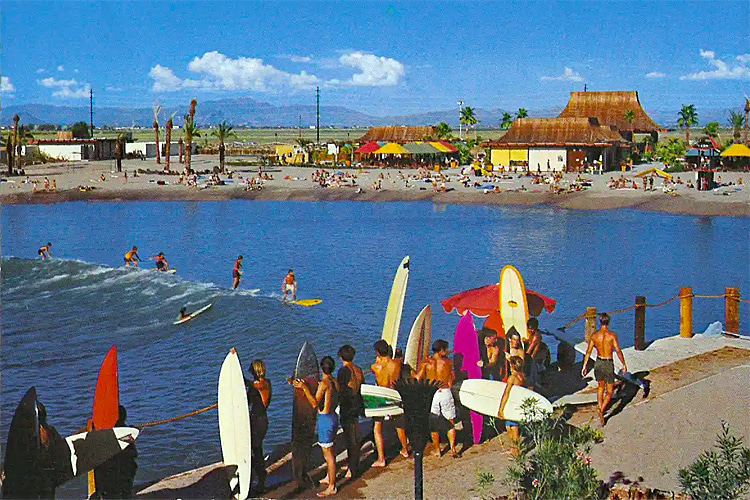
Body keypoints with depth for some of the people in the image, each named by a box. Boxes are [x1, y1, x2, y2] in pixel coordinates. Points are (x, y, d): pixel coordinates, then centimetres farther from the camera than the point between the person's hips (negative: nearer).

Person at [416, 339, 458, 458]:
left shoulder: (426, 362, -3)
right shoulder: (448, 362, -4)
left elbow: (418, 379, -4)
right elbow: (453, 379, 2)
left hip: (431, 394, 1)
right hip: (445, 392, -1)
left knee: (434, 423, 13)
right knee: (450, 423, 12)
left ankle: (437, 451, 17)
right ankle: (453, 449, 5)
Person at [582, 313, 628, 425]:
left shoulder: (594, 336, -3)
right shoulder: (612, 335, -13)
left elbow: (588, 352, -2)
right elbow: (618, 351, -15)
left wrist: (585, 366, 4)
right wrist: (624, 364, -5)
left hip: (598, 363, 4)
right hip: (608, 364, -4)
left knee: (601, 387, 25)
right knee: (609, 392, 4)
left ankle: (600, 409, 28)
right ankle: (602, 411, -15)